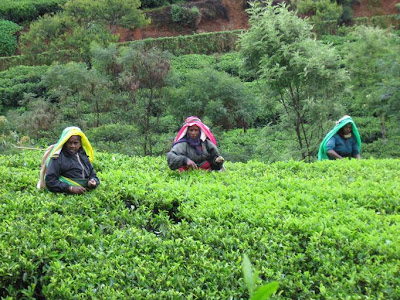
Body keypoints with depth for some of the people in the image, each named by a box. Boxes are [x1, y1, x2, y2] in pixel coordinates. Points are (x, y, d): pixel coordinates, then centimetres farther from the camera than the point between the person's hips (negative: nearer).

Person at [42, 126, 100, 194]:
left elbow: (92, 175, 22)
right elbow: (50, 181, -7)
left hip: (86, 194, 5)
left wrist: (93, 182, -2)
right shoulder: (58, 158, -2)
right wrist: (71, 188, -16)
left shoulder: (84, 157, 14)